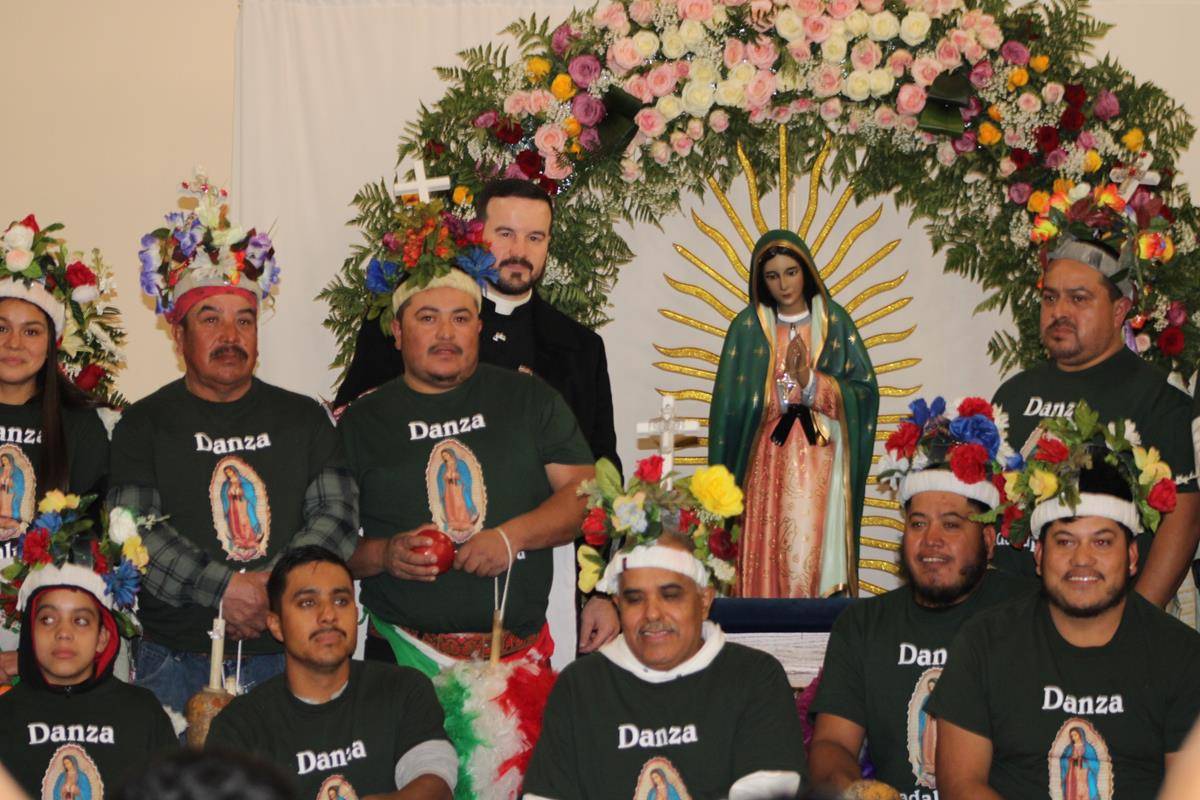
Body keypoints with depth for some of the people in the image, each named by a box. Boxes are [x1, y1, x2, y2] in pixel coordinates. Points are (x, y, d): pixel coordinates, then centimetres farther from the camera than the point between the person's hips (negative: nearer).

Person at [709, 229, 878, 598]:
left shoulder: (835, 321, 6)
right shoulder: (747, 327, 5)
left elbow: (864, 390, 0)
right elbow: (732, 401, 0)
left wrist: (812, 382, -12)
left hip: (822, 460, 0)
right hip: (767, 462, 0)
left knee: (818, 553, -7)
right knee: (768, 556, -5)